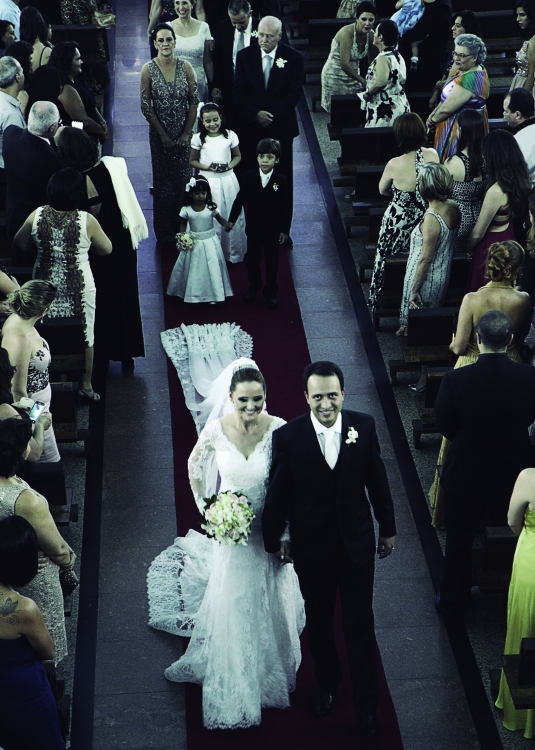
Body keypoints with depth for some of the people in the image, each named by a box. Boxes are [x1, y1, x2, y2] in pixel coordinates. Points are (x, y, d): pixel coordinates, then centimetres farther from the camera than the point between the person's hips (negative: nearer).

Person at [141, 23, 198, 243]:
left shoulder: (185, 67, -4)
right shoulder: (148, 69, -8)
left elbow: (194, 102, -1)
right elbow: (146, 107, -7)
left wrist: (186, 133, -7)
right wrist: (163, 135, -9)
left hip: (184, 134, 1)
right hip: (160, 134, -1)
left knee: (183, 179, 4)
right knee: (162, 181, 7)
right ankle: (164, 232, 18)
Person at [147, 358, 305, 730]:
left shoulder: (278, 430, -20)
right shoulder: (217, 430, -17)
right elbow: (194, 465, 4)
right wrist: (206, 510, 1)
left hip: (268, 531, 0)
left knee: (269, 605, 19)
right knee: (232, 608, 12)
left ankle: (270, 670, 47)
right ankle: (235, 689, 34)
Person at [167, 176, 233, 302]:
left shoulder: (211, 208, -10)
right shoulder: (186, 210, -8)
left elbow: (219, 219, -2)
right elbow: (183, 224, 3)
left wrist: (228, 224, -22)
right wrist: (181, 237, -11)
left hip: (210, 242, 0)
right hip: (193, 243, 0)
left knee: (212, 268, 4)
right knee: (194, 269, 9)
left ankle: (212, 294, 18)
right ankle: (193, 293, 24)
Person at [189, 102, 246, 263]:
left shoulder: (230, 136, -3)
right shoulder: (198, 138, -5)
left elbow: (238, 156, 8)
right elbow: (192, 161, 4)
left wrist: (229, 166, -11)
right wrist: (207, 167, -13)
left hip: (227, 179, 1)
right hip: (208, 181, -1)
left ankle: (232, 252, 22)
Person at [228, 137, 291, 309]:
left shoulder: (281, 181, -14)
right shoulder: (249, 177, -9)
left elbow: (286, 207, -8)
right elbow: (240, 199, 1)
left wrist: (285, 229, -7)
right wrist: (232, 219, 3)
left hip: (273, 229, -2)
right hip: (253, 227, 2)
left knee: (272, 261, 11)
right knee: (252, 258, 16)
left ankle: (270, 292, 27)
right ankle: (254, 285, 39)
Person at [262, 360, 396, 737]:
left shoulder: (364, 426, -13)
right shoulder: (288, 436, -18)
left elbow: (377, 480, -1)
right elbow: (278, 494, -7)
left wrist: (388, 527, 8)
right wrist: (274, 540, 3)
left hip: (357, 543, 0)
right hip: (311, 546, 0)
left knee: (360, 625, 9)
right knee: (319, 622, 20)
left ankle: (367, 702, 24)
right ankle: (327, 683, 45)